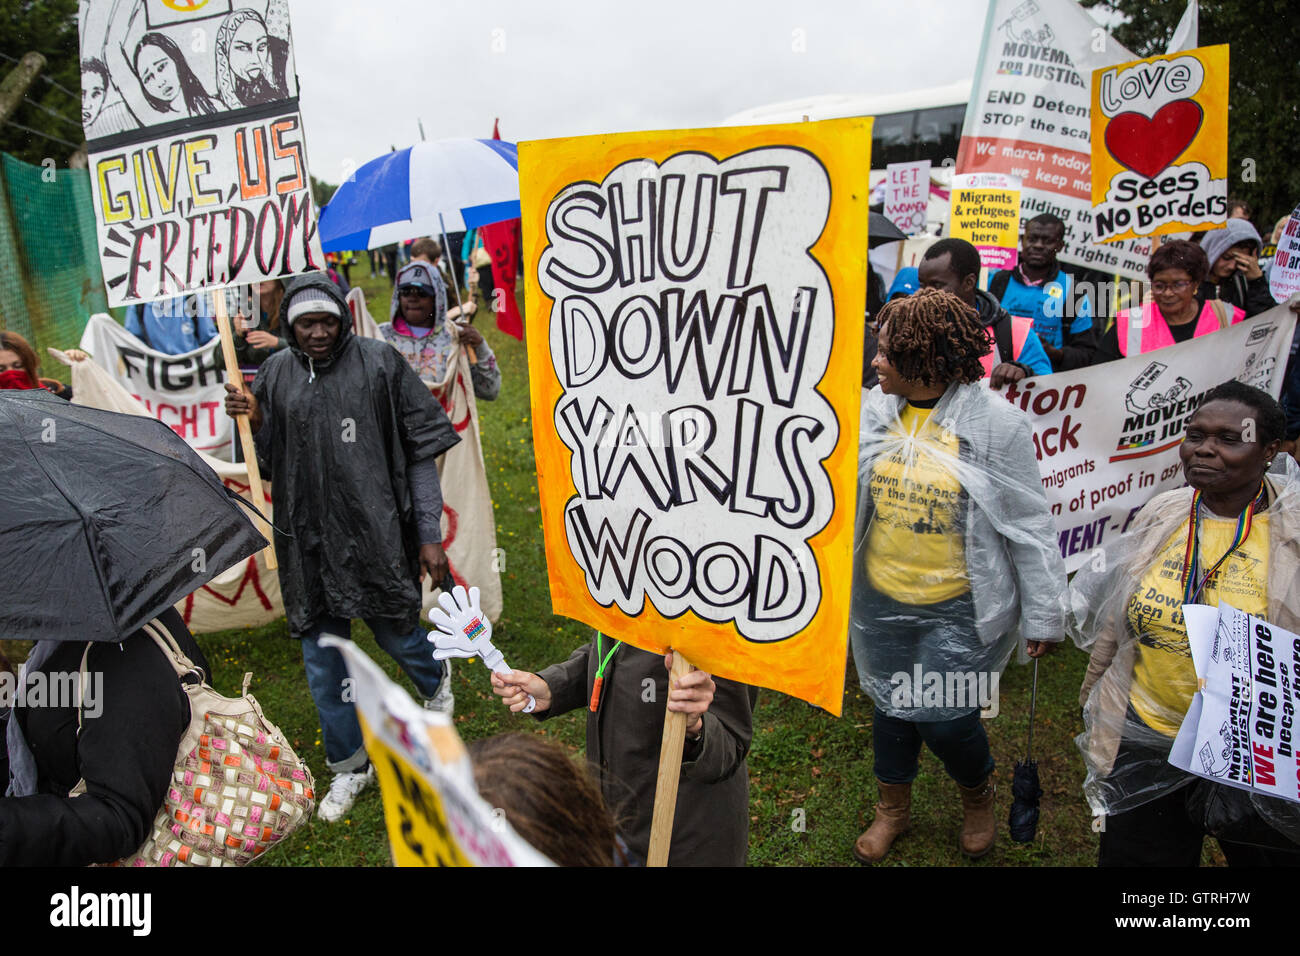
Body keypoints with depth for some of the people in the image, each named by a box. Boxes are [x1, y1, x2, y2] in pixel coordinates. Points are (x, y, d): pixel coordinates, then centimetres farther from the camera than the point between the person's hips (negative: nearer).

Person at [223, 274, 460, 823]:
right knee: (322, 657, 10)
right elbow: (270, 462, 13)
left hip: (375, 532, -3)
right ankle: (350, 767, 30)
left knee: (395, 633, 9)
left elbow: (421, 451, -4)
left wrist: (430, 534, -6)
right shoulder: (275, 374, 5)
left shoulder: (379, 364, -5)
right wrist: (255, 422, -9)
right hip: (308, 540, 4)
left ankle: (435, 682, 47)